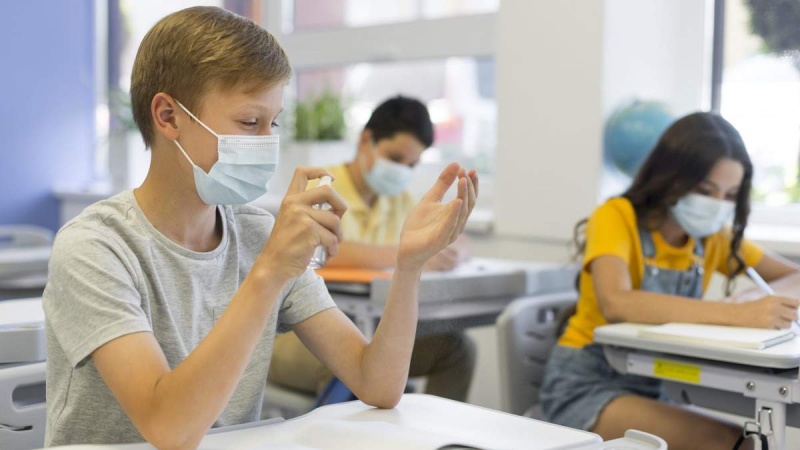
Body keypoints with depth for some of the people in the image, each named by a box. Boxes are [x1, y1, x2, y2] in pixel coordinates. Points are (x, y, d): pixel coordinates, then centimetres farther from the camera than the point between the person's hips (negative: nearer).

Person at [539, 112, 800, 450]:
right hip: (586, 383, -6)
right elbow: (617, 304, -34)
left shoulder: (712, 237, 2)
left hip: (654, 387, 6)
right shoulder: (617, 218, -16)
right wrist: (736, 313, -41)